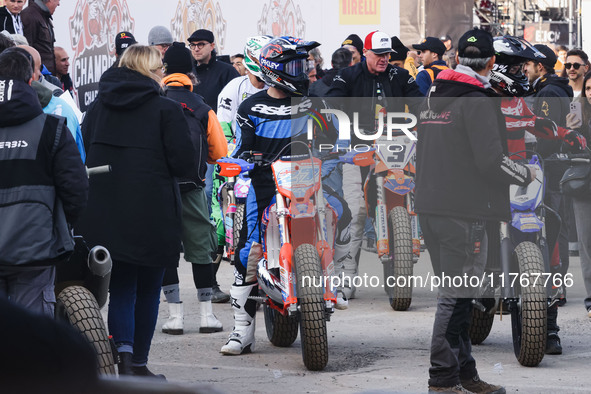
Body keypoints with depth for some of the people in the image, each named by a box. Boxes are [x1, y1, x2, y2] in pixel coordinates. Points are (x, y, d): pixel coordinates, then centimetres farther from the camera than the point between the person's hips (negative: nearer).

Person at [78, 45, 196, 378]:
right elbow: (185, 164, -10)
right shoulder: (166, 110, -7)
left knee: (120, 288, 7)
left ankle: (124, 353, -13)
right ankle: (139, 363, 13)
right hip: (153, 215, -3)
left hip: (103, 214, 3)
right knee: (148, 291, 10)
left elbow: (82, 154, 9)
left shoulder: (97, 108, 7)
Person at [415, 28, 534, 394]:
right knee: (456, 295, -5)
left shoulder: (432, 98, 14)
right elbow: (491, 160, -19)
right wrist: (526, 174, -1)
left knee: (456, 294, 15)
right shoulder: (477, 102, -13)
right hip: (463, 211, -9)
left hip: (430, 208, 9)